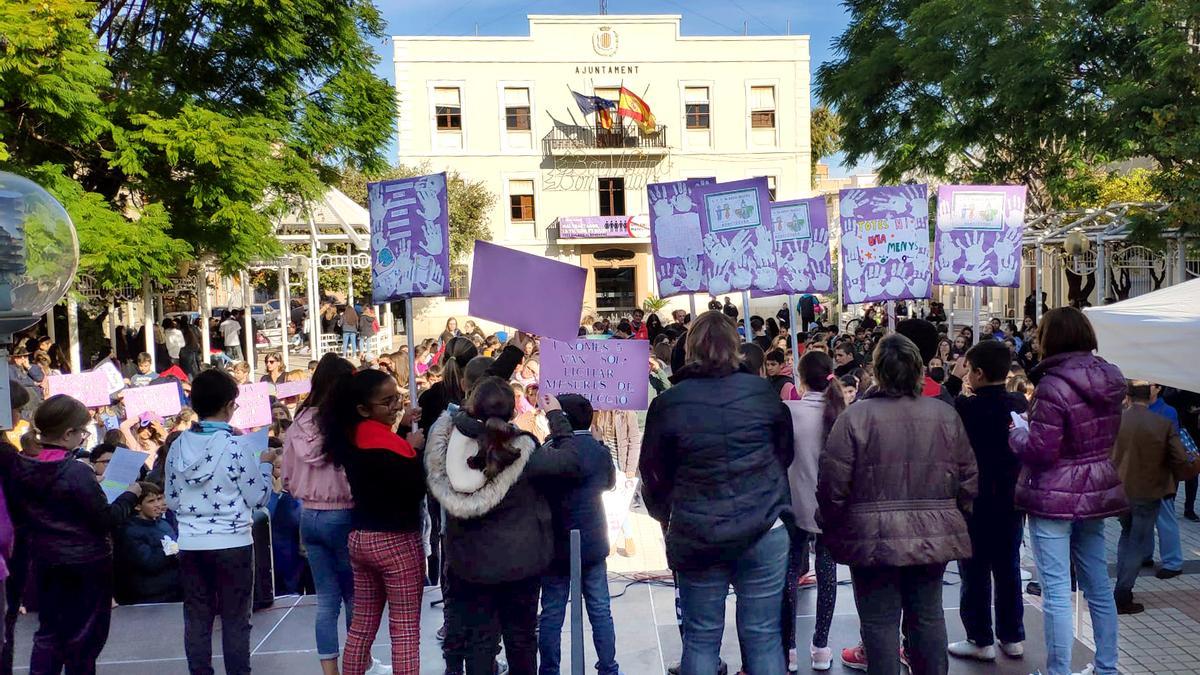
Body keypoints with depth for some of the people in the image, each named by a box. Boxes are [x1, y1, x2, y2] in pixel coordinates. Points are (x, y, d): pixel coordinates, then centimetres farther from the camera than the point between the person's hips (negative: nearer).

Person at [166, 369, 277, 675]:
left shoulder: (178, 446, 1)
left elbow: (171, 500, 9)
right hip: (232, 543, -4)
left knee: (196, 618, 12)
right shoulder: (237, 446, -13)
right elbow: (258, 498, -7)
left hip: (190, 543, 4)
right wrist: (266, 464, 6)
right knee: (235, 619, 7)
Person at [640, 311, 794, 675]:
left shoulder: (668, 403, -6)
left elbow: (653, 472, 3)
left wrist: (665, 515, 21)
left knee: (701, 637, 11)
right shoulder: (763, 391, -2)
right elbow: (785, 452, 12)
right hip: (764, 531, 1)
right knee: (763, 635, 8)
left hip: (696, 536, -1)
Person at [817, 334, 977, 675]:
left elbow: (833, 484, -11)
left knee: (880, 622, 6)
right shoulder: (946, 414, 2)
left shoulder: (856, 416, -11)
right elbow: (968, 478, 7)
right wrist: (957, 518, 21)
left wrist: (830, 527, 4)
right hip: (933, 536, 4)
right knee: (928, 616, 16)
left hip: (874, 539, -4)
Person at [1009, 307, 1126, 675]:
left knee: (1056, 589, -1)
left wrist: (1017, 433, 0)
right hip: (1096, 491, 8)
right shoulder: (1110, 379, 5)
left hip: (1054, 496, -8)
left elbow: (1040, 451, -20)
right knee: (1098, 585, 16)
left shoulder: (1053, 386, -19)